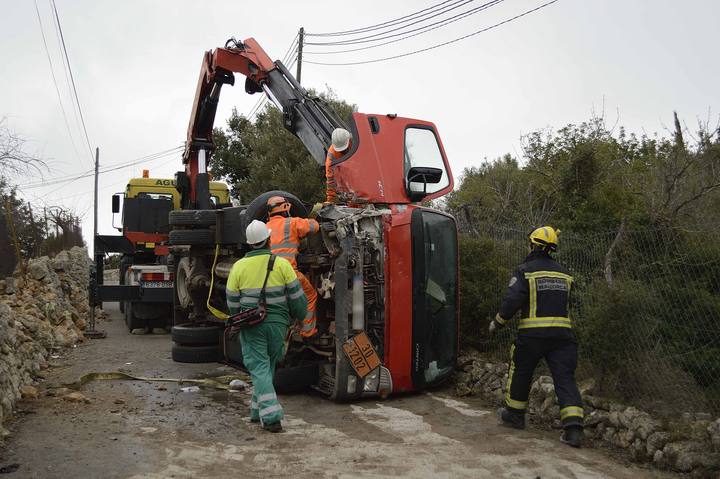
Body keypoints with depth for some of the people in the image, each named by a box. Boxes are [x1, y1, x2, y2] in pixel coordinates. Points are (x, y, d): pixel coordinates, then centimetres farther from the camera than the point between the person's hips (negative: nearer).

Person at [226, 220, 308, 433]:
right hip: (278, 323, 1)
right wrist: (299, 316, 17)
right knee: (268, 367, 17)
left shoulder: (239, 267, -4)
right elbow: (297, 297, -2)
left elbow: (233, 304, 2)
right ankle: (258, 411, 25)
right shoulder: (282, 264, -5)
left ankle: (271, 416, -8)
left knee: (259, 369, 1)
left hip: (251, 325, -1)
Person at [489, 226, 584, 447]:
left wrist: (497, 323, 1)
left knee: (521, 372, 16)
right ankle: (573, 427, -9)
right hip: (562, 333, 4)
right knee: (565, 378, 2)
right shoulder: (563, 273, 13)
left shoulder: (525, 270, -5)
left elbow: (512, 300, -12)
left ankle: (514, 414, 29)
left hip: (533, 333, -4)